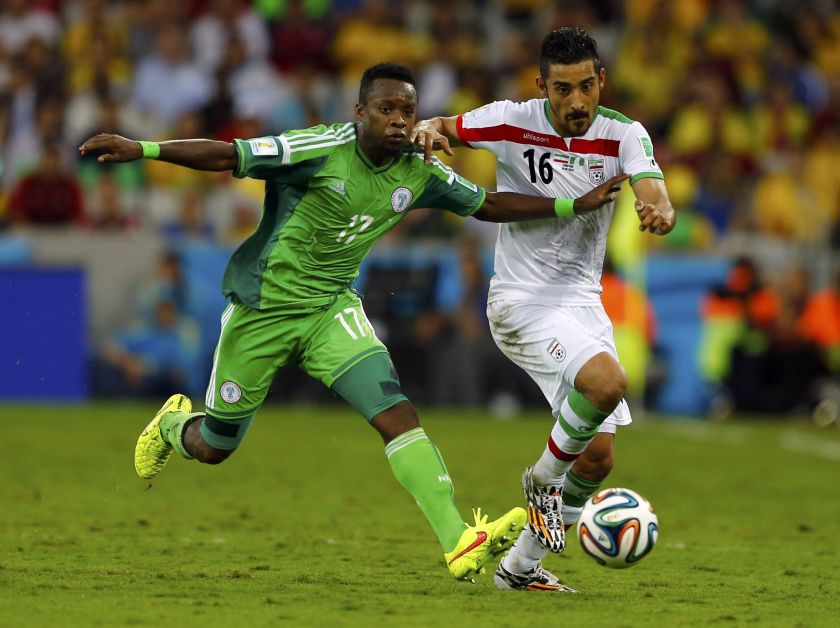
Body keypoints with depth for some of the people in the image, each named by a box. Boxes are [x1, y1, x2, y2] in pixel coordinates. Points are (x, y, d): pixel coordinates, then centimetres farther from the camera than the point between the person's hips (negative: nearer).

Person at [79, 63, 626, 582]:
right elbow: (228, 157, -26)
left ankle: (459, 542, -26)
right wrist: (141, 149, -37)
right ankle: (172, 424, 49)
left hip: (332, 309, 4)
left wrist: (577, 205, 6)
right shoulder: (323, 150, -23)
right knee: (212, 449, 11)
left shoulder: (418, 174, -5)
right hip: (262, 307, -4)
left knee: (397, 412, -19)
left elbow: (488, 204, 9)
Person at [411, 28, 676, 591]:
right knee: (609, 381, -31)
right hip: (523, 303, -5)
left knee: (597, 459, 5)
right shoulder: (512, 122, -10)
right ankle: (545, 478, -4)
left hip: (584, 302, 5)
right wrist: (426, 132, -23)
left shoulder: (624, 135, -4)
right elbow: (439, 131, 2)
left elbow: (655, 196, -20)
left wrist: (659, 213, -44)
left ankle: (521, 566, 23)